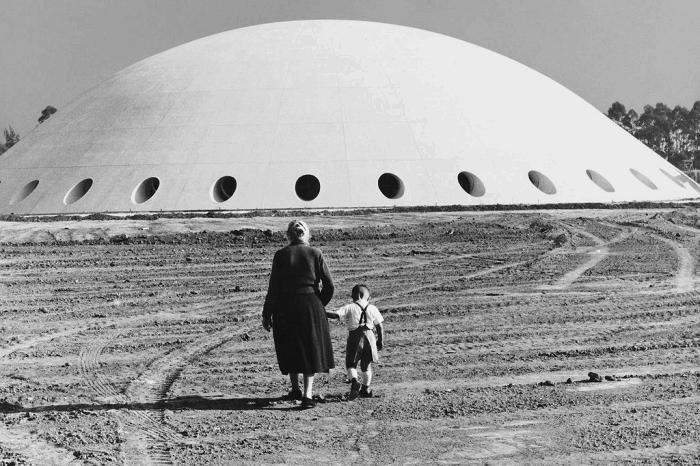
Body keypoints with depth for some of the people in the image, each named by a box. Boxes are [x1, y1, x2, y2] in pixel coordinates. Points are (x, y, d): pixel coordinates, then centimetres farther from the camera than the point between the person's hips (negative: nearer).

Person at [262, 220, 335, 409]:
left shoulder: (280, 255, -6)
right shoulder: (315, 253, -3)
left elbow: (273, 289, -6)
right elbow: (329, 286, -4)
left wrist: (267, 315, 1)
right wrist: (319, 305, 12)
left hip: (286, 308, 0)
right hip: (311, 306, 0)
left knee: (290, 349, 19)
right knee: (311, 350, 11)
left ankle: (295, 389, 29)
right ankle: (307, 394, 1)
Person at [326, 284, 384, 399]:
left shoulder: (349, 308, -3)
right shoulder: (372, 308, 6)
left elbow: (336, 315, -17)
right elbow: (379, 326, 8)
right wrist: (380, 341, 19)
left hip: (354, 337, -3)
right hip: (369, 337, 3)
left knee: (350, 363, 8)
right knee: (366, 365, 17)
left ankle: (354, 381, -17)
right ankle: (366, 388, 21)